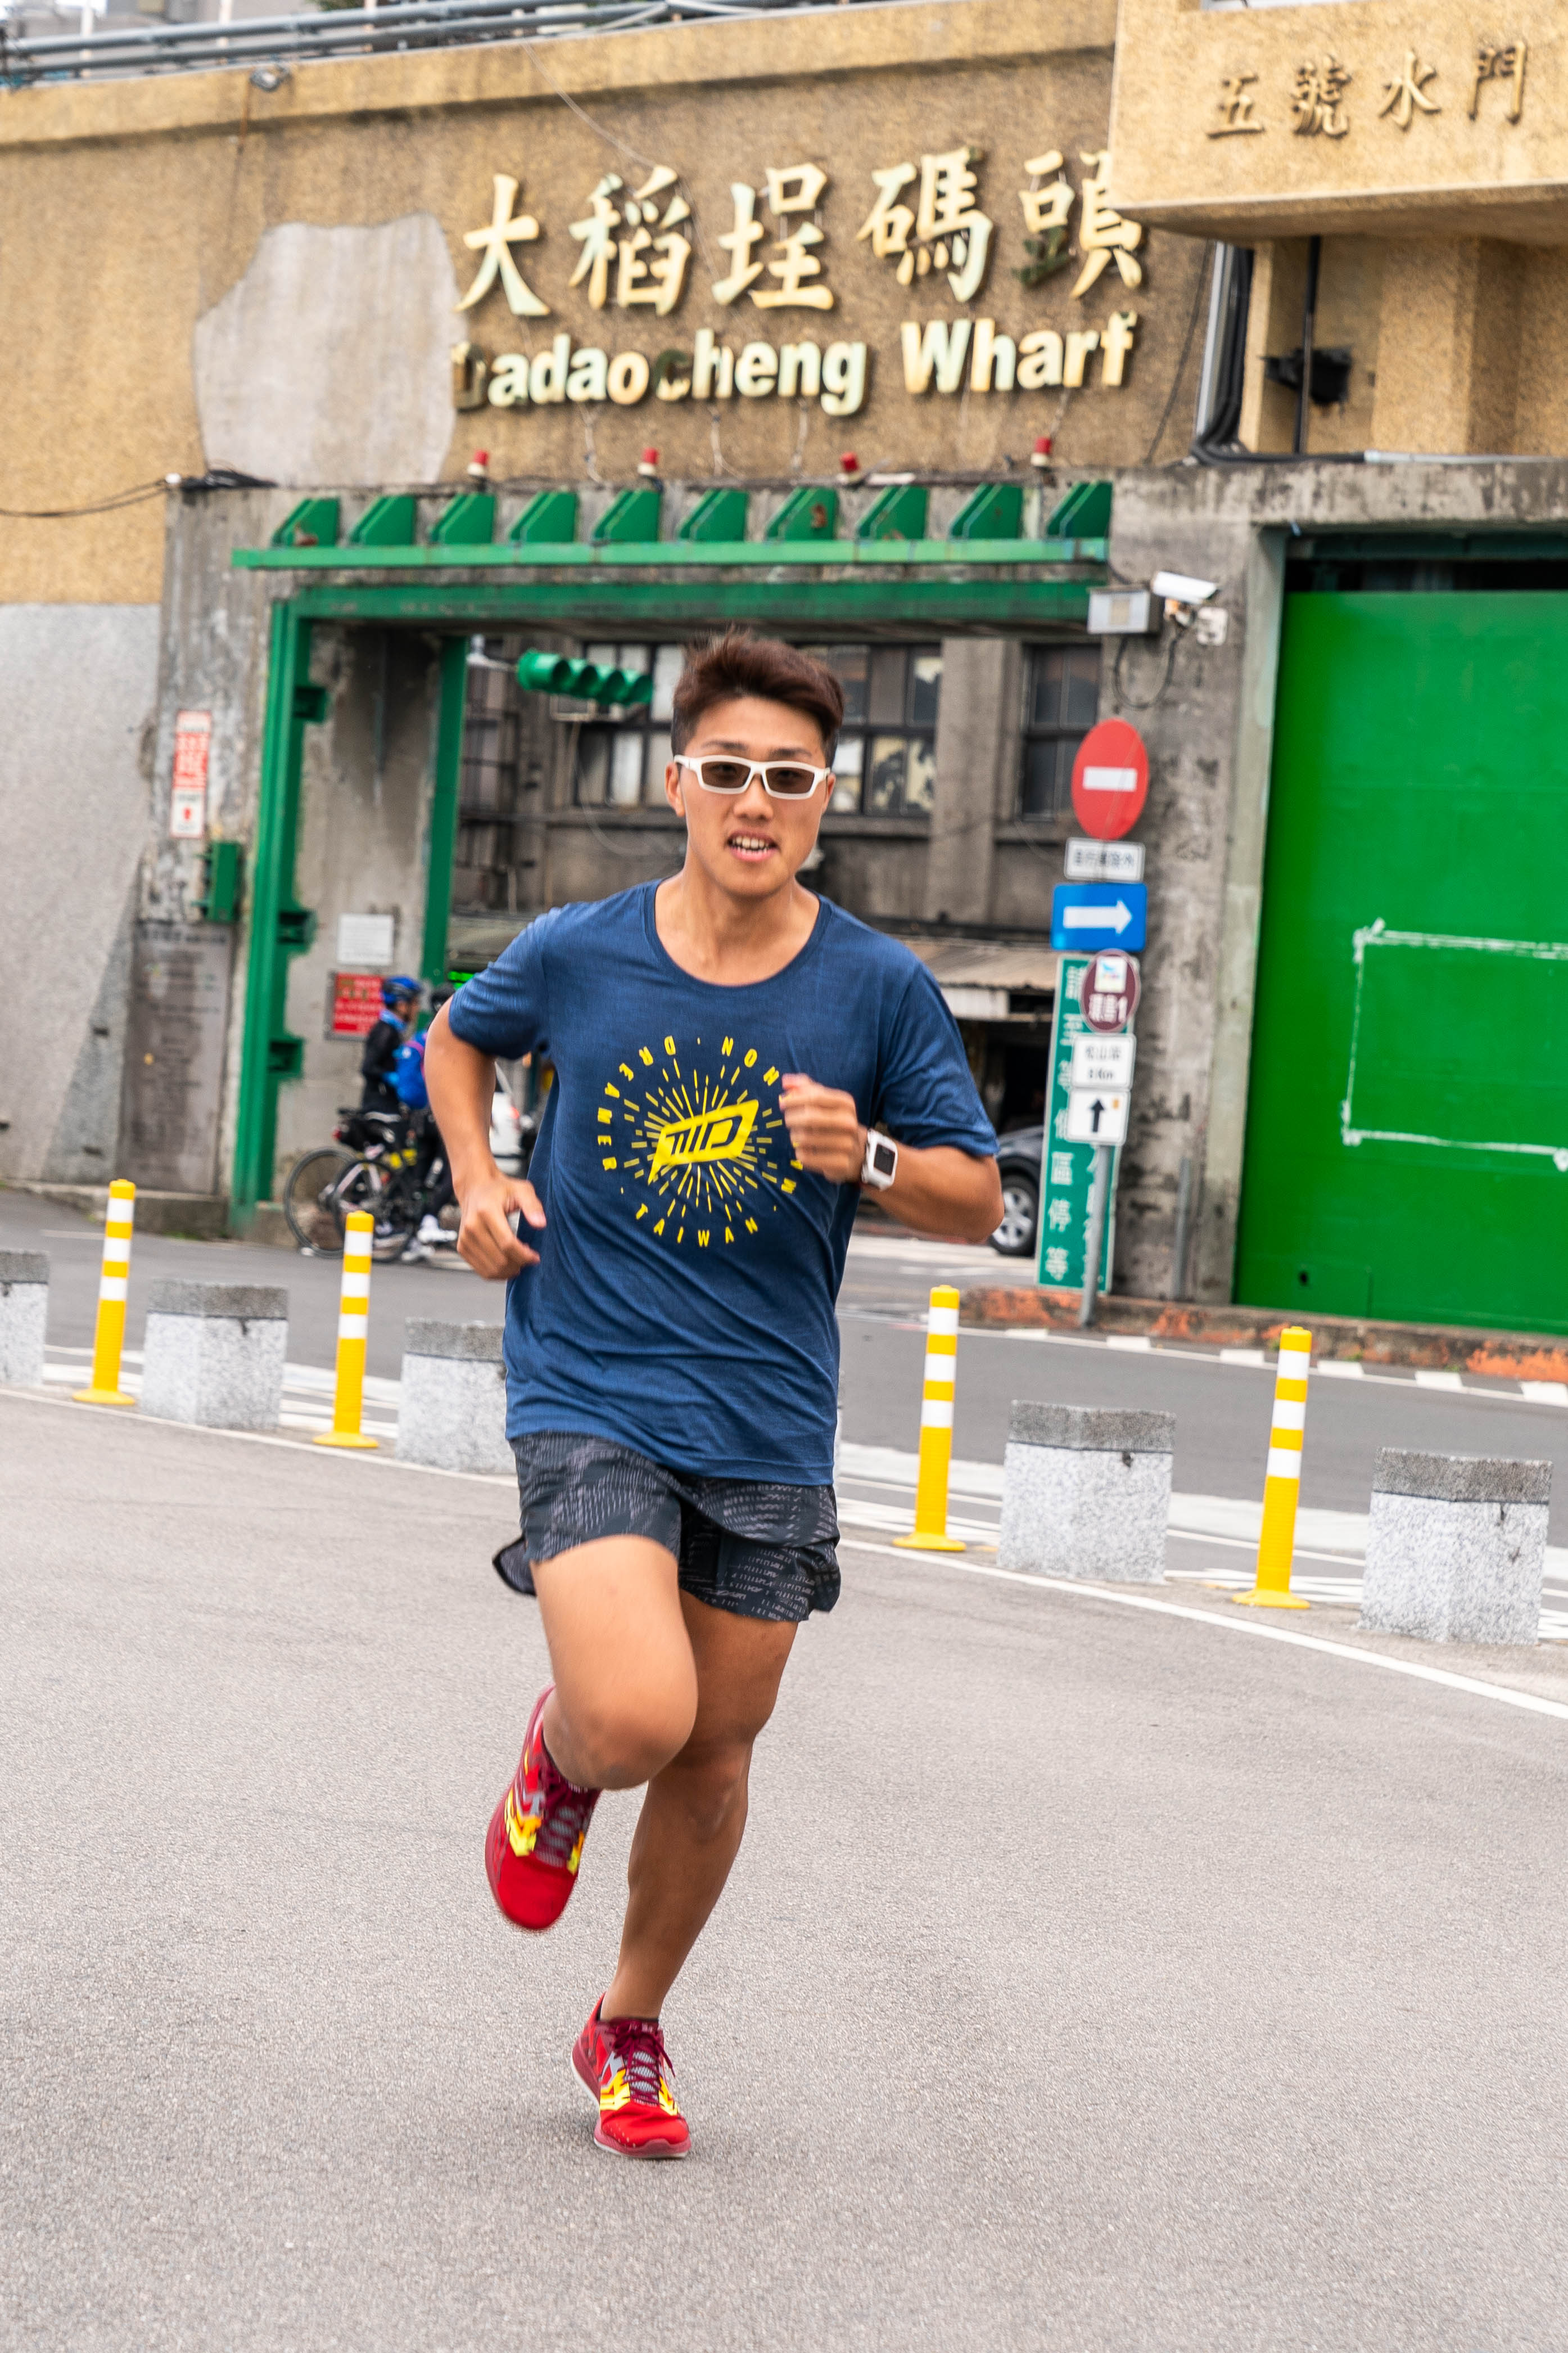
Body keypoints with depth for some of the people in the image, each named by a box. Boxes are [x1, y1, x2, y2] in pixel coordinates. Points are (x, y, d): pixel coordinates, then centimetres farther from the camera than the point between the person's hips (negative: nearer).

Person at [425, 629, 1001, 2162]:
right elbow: (457, 1036, 18)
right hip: (590, 1401, -2)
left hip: (770, 1434, 2)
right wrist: (477, 1180, 3)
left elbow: (978, 1202, 2)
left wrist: (869, 1158, -18)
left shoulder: (879, 989, -4)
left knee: (715, 1754, 11)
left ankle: (631, 2029, 35)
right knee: (639, 1718, -21)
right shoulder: (576, 956, -4)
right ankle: (561, 1752, 17)